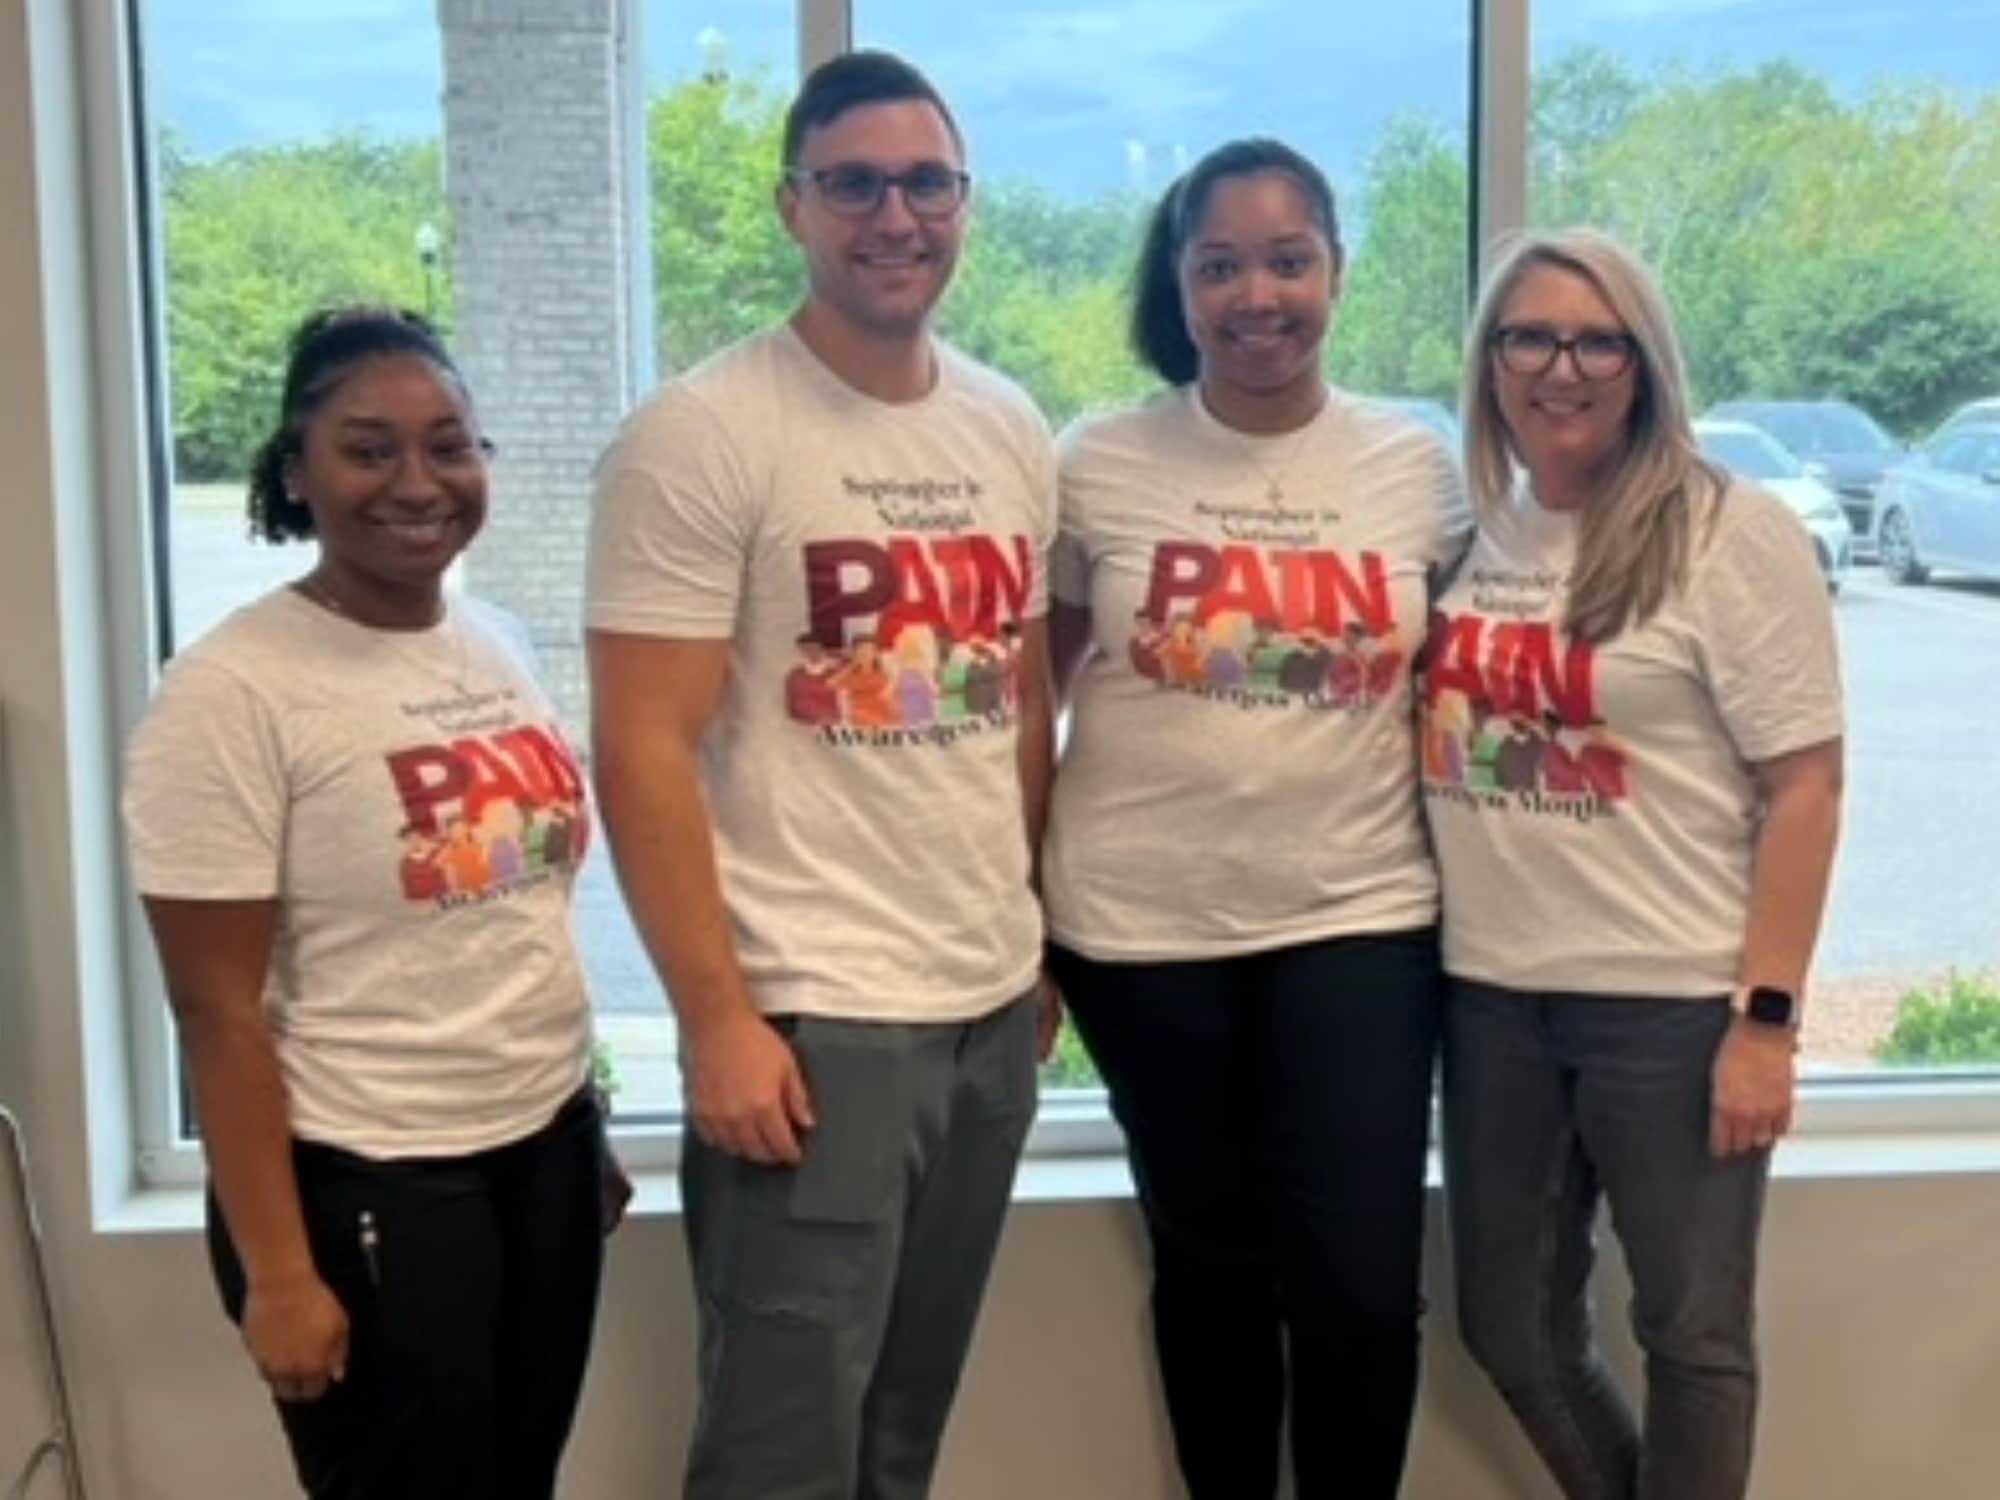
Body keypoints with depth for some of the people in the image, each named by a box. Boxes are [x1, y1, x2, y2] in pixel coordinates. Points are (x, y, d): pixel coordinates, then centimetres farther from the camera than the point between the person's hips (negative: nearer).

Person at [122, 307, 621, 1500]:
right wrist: (278, 1272, -15)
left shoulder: (502, 642, 5)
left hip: (546, 1144, 7)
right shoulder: (235, 691, -15)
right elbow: (220, 1011, -15)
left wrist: (583, 1112, 15)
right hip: (368, 1182, -6)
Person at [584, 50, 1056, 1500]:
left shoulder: (1013, 429, 9)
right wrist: (717, 1017, -16)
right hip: (812, 1015, -6)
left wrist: (1038, 939, 12)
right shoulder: (703, 435, -10)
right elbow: (645, 752, -13)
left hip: (993, 1004, 6)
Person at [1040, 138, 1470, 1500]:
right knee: (1213, 1262, 14)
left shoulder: (1419, 470, 2)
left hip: (1359, 918, 1)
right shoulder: (1096, 467, -2)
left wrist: (1469, 871, 6)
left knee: (1362, 1282, -1)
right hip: (1142, 925, 0)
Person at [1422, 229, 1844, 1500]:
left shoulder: (1733, 534, -8)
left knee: (1693, 1335, 8)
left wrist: (1767, 1015, -14)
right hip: (1491, 991, 5)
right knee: (1511, 1328, 15)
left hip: (1673, 999, -5)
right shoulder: (1471, 530, 6)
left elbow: (1804, 785, -10)